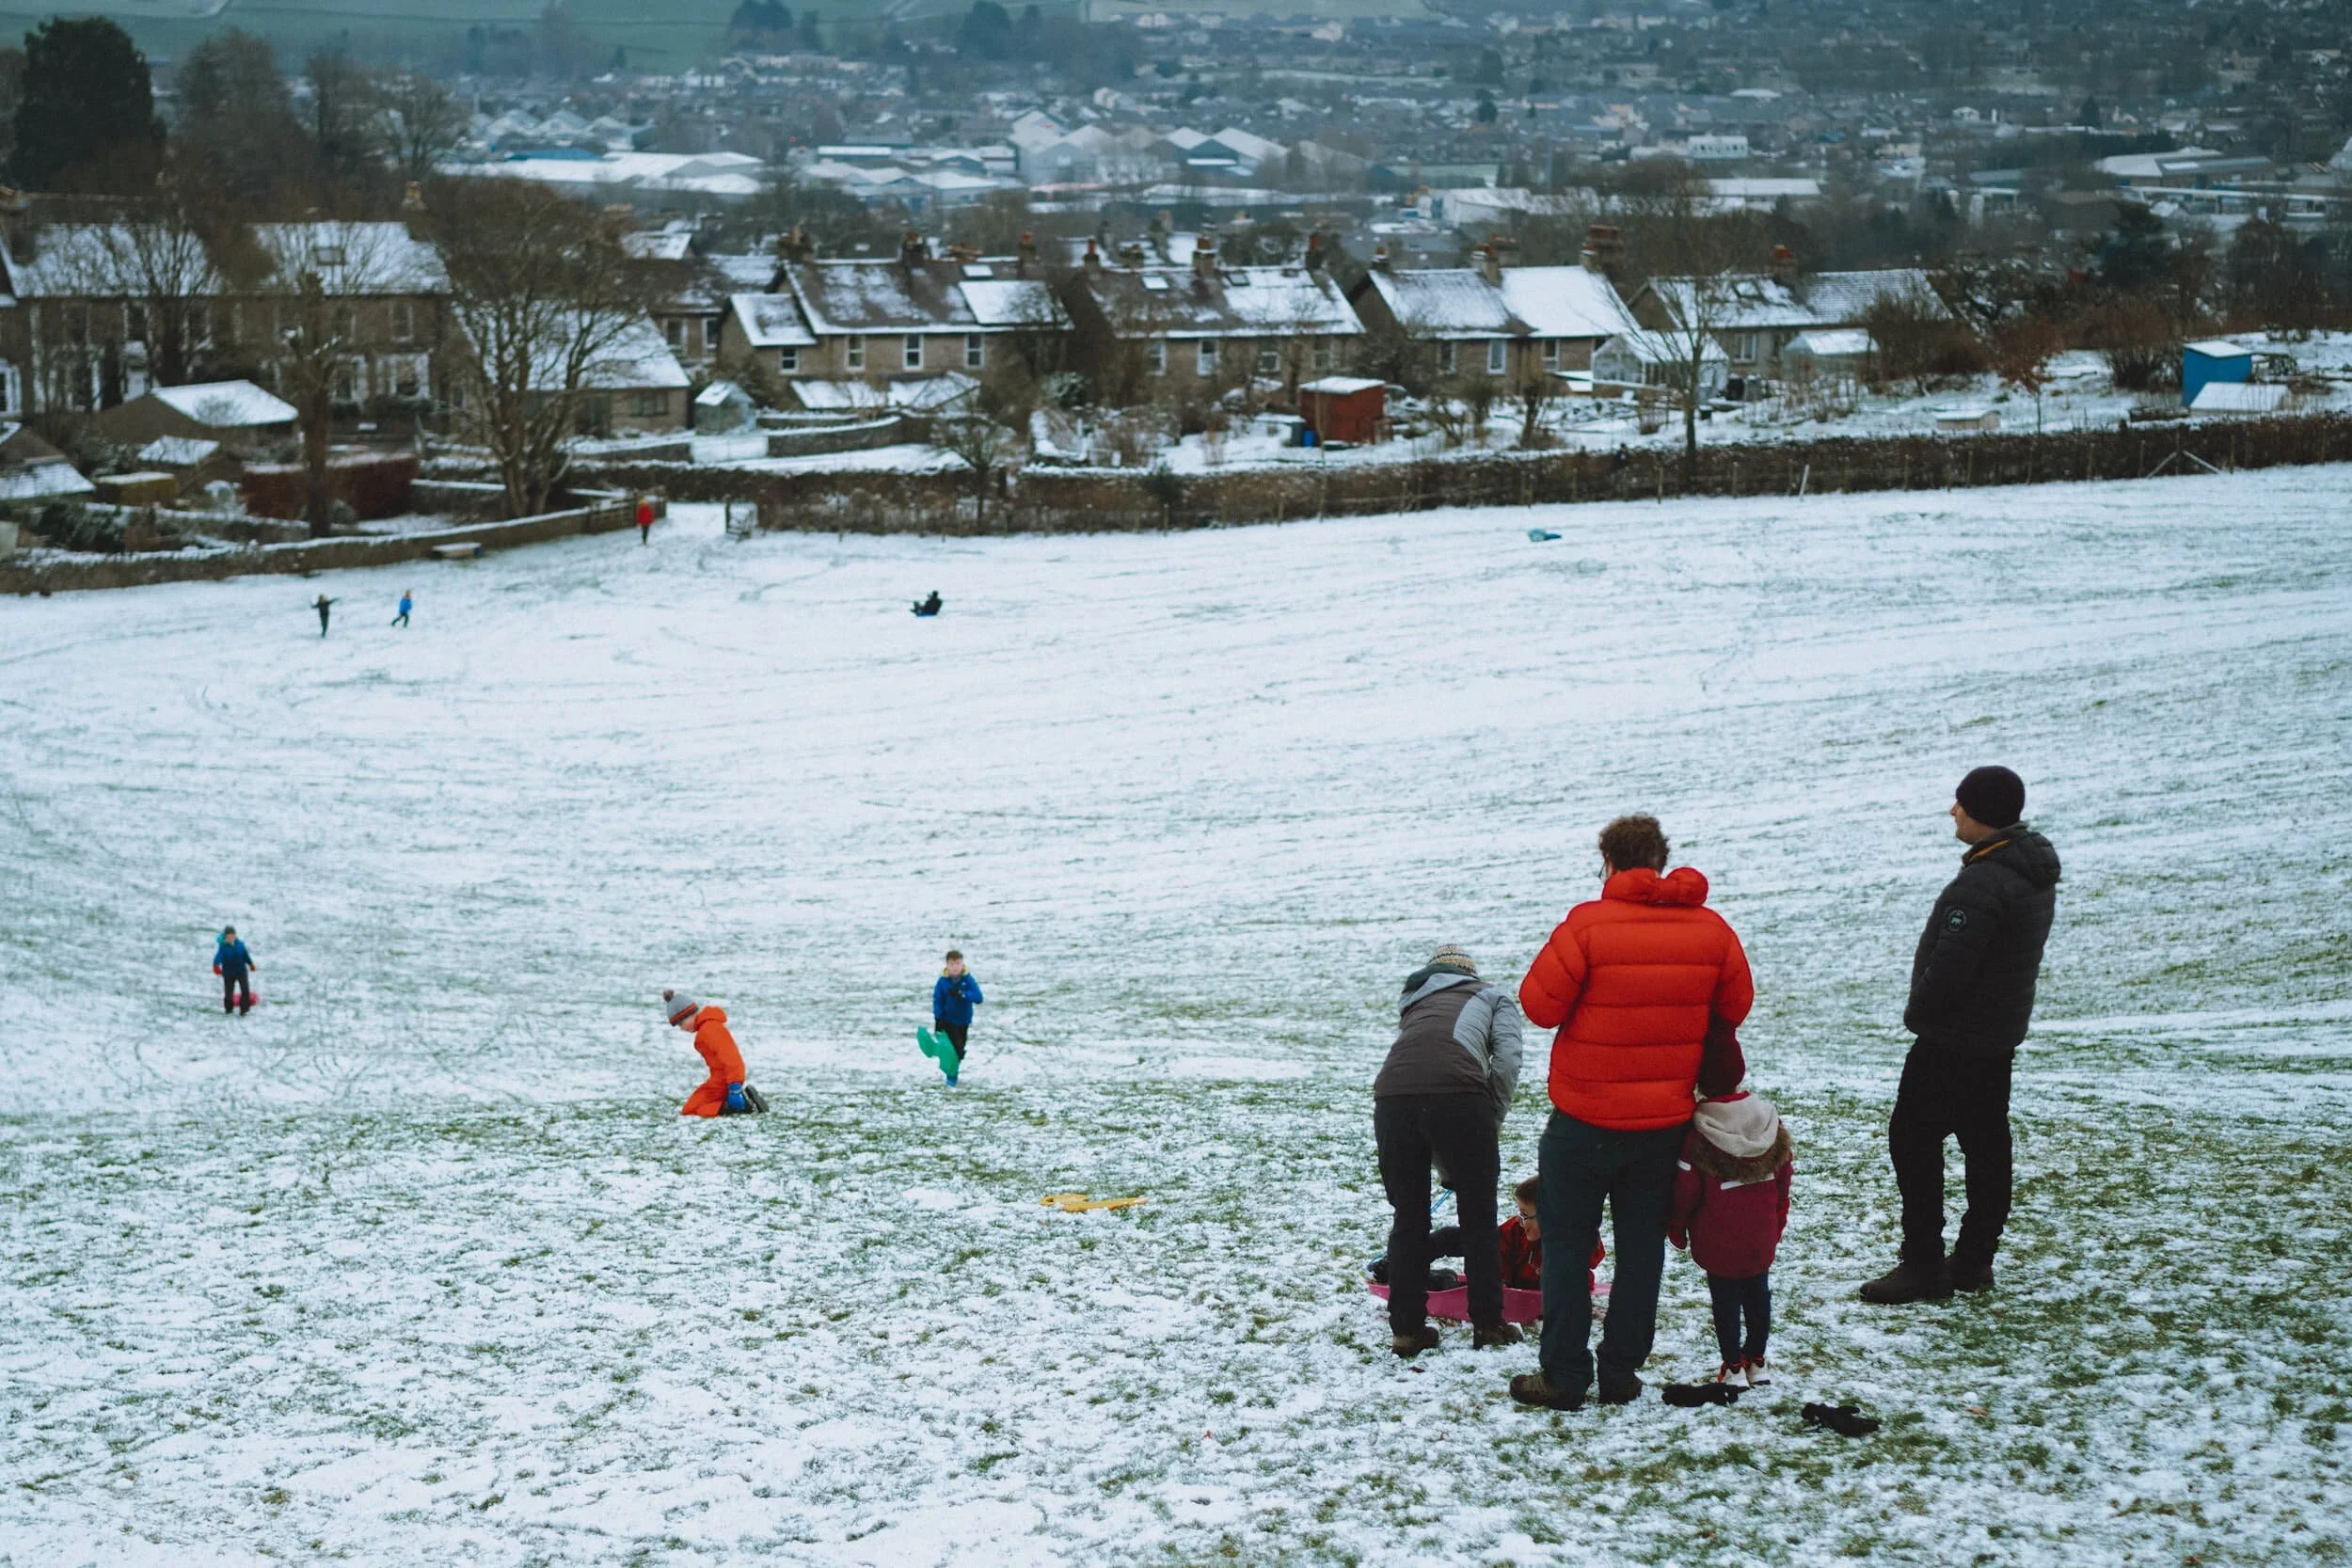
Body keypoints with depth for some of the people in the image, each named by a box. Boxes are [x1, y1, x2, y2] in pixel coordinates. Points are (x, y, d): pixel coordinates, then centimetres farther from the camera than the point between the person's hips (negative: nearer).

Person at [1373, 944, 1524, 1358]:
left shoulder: (1413, 1003, 37)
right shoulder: (1493, 997, 27)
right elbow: (1507, 1059, 7)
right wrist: (1494, 1119, 16)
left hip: (1393, 1095, 3)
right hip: (1457, 1091, -3)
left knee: (1407, 1217, 16)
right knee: (1478, 1216, 13)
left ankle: (1406, 1329, 19)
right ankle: (1488, 1324, 20)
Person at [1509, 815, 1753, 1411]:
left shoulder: (1587, 924, -16)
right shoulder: (1711, 929, -2)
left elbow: (1539, 1004, -13)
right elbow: (1735, 1009, 9)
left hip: (1586, 1120, -4)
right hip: (1667, 1120, 4)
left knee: (1568, 1244, 7)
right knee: (1642, 1245, 14)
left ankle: (1564, 1377, 7)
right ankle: (1621, 1373, 17)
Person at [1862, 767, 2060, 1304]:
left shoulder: (1981, 885, -25)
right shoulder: (2035, 874, 8)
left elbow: (1949, 967, -27)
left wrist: (1919, 1013, -9)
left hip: (1953, 1038, -10)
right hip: (2002, 1035, 10)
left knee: (1913, 1140, -4)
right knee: (1985, 1143, 14)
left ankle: (1923, 1266, -3)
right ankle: (1973, 1262, 20)